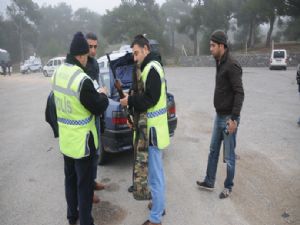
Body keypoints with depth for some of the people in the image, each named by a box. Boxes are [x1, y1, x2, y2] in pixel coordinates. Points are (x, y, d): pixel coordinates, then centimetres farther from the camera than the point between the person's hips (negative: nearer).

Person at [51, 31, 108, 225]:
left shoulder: (57, 74, 1)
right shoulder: (82, 80, -26)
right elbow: (99, 108, -17)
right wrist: (102, 95, 3)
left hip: (66, 139, 8)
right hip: (82, 141, -8)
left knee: (70, 178, 23)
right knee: (84, 183, 8)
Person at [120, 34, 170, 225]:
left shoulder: (151, 68, -16)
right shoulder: (153, 66, 16)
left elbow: (151, 98, -23)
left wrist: (130, 101, -13)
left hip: (153, 130, -11)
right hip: (155, 127, 11)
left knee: (155, 176, 1)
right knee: (158, 172, 22)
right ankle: (160, 205, 40)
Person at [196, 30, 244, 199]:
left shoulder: (232, 66, -18)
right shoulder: (220, 63, 10)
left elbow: (239, 93, -22)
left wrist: (234, 118, -24)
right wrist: (220, 114, 18)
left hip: (228, 118, -9)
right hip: (219, 116, 9)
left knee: (229, 156, 6)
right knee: (213, 151, 17)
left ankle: (228, 187, 25)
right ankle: (209, 182, 32)